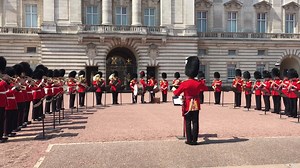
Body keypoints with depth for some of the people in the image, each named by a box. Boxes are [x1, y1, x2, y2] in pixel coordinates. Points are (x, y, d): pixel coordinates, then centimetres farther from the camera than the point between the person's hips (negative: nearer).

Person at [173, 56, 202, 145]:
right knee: (195, 123, 7)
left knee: (188, 123, 6)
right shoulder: (198, 83, -4)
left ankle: (189, 140, 9)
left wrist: (174, 90, 15)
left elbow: (176, 93, -5)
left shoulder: (184, 83, -15)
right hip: (196, 105, 3)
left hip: (188, 105, -3)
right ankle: (194, 140, 11)